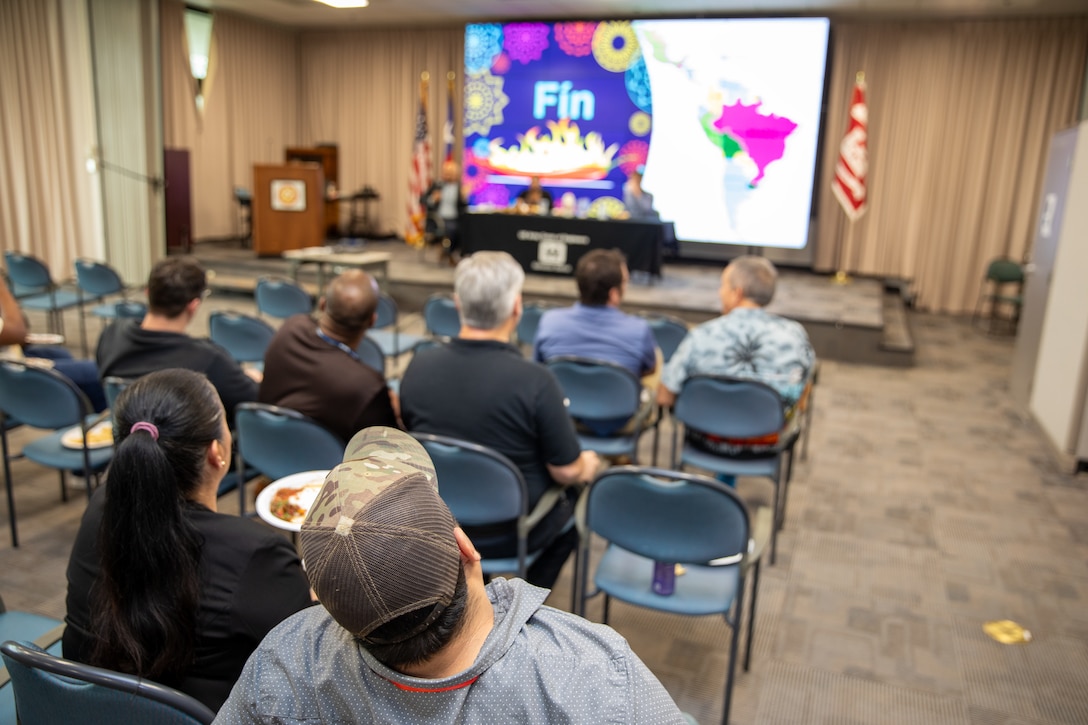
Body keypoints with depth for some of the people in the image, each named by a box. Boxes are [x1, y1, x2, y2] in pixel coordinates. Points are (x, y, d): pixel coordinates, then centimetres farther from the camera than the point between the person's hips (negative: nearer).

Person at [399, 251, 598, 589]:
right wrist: (587, 466, 7)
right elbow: (567, 472, -17)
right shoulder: (535, 381, -27)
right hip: (507, 536, -4)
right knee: (569, 496, 26)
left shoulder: (418, 366, -13)